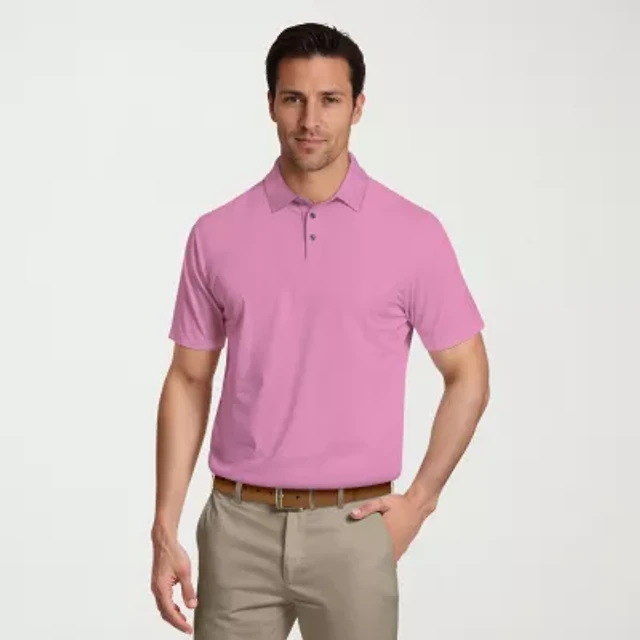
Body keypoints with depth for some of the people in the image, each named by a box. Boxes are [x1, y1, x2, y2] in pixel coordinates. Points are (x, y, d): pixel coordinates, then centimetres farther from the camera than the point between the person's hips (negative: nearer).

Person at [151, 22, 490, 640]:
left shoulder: (413, 233, -4)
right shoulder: (217, 235, 2)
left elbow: (468, 378, 3)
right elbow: (188, 382, 6)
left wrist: (419, 501, -2)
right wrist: (165, 530, 1)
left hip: (352, 528, -1)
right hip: (239, 527, 2)